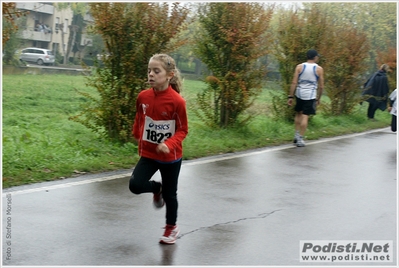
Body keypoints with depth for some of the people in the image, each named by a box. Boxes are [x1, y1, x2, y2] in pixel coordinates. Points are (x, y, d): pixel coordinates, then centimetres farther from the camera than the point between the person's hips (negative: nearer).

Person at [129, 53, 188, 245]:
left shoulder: (177, 101, -20)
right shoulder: (143, 97, -8)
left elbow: (182, 130, -13)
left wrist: (169, 144, -28)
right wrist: (138, 137, 20)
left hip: (170, 157, -3)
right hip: (148, 154, 3)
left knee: (170, 194, 11)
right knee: (135, 185, -16)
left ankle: (171, 228, 36)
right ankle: (157, 189, 20)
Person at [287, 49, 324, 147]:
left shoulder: (299, 67, 1)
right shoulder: (319, 69, -1)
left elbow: (294, 83, -4)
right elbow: (321, 86, 1)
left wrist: (291, 96, -1)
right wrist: (318, 99, 13)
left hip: (299, 94, 2)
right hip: (311, 95, -2)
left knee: (298, 114, 20)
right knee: (305, 116, -1)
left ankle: (297, 134, 15)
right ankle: (300, 139, -1)